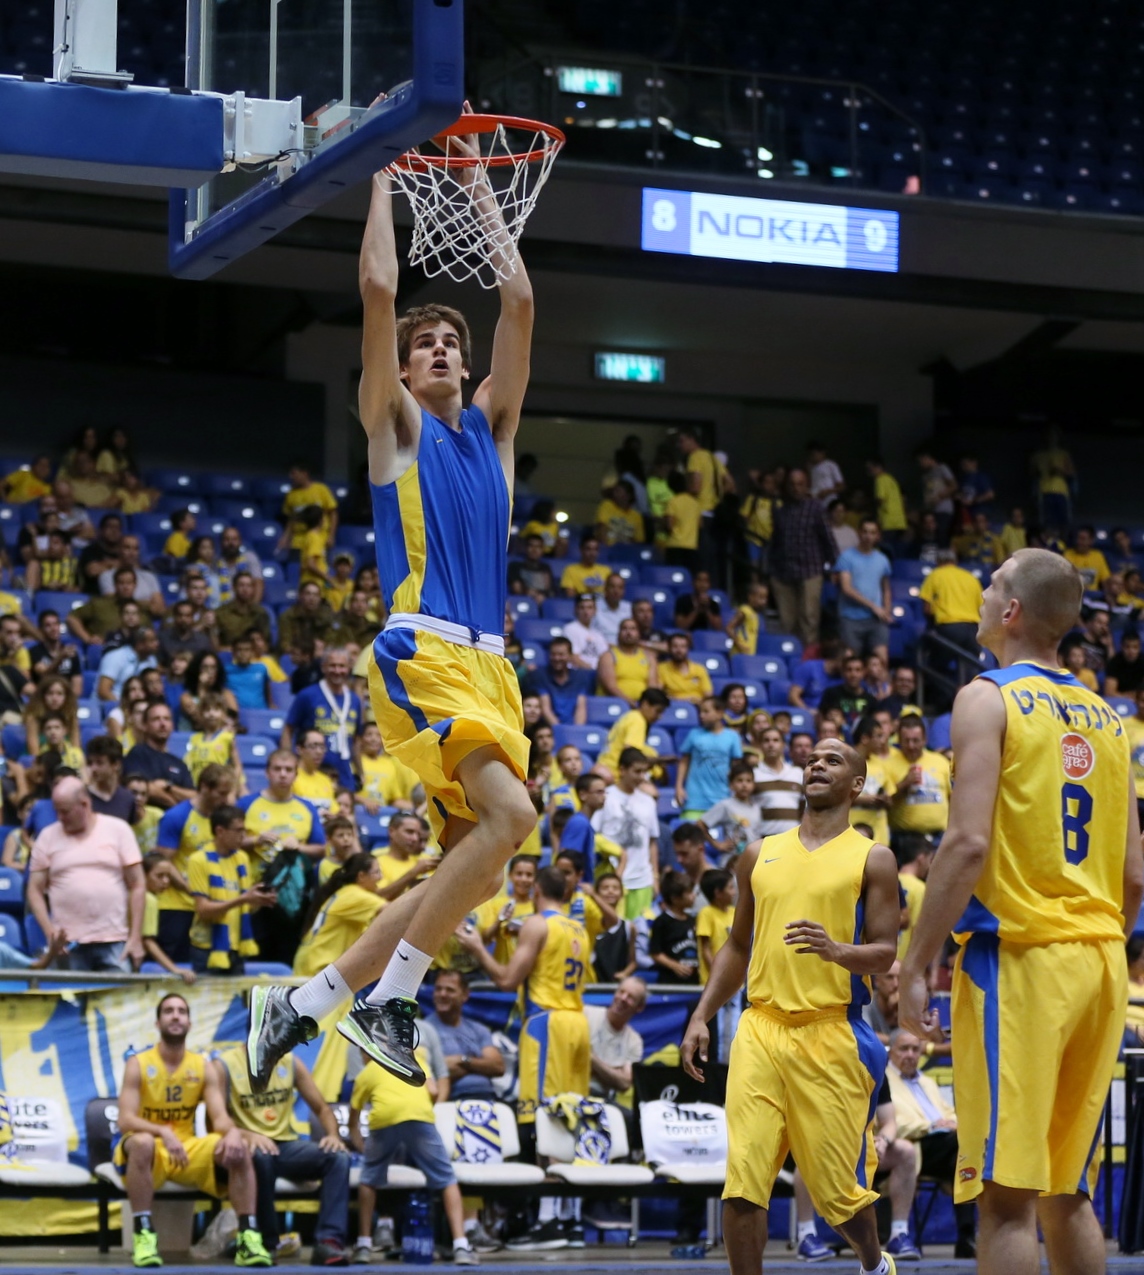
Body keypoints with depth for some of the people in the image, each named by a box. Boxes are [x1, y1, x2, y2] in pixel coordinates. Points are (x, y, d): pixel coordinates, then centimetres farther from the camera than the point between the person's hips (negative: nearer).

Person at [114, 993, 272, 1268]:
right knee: (142, 1142, -40)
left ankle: (248, 1237, -26)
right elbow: (125, 1120, -18)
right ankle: (143, 1235, -36)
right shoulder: (138, 1064, -7)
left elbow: (220, 1116, -5)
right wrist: (163, 1132, -37)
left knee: (239, 1147, -23)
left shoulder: (203, 1067, 4)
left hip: (189, 1150, 3)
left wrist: (232, 1132, -31)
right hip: (149, 1152, -3)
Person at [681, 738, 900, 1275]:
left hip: (831, 1034, -3)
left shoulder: (871, 859, 4)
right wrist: (701, 1017, 11)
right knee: (742, 1183, -9)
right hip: (760, 1028, 3)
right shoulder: (761, 855, 16)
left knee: (838, 1187, 4)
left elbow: (884, 953, -2)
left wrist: (835, 949, -23)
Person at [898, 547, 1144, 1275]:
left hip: (1019, 956, -7)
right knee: (1068, 1191, 15)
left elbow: (969, 843, -15)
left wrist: (917, 966, -12)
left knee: (1007, 1193, -6)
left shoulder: (990, 699, -5)